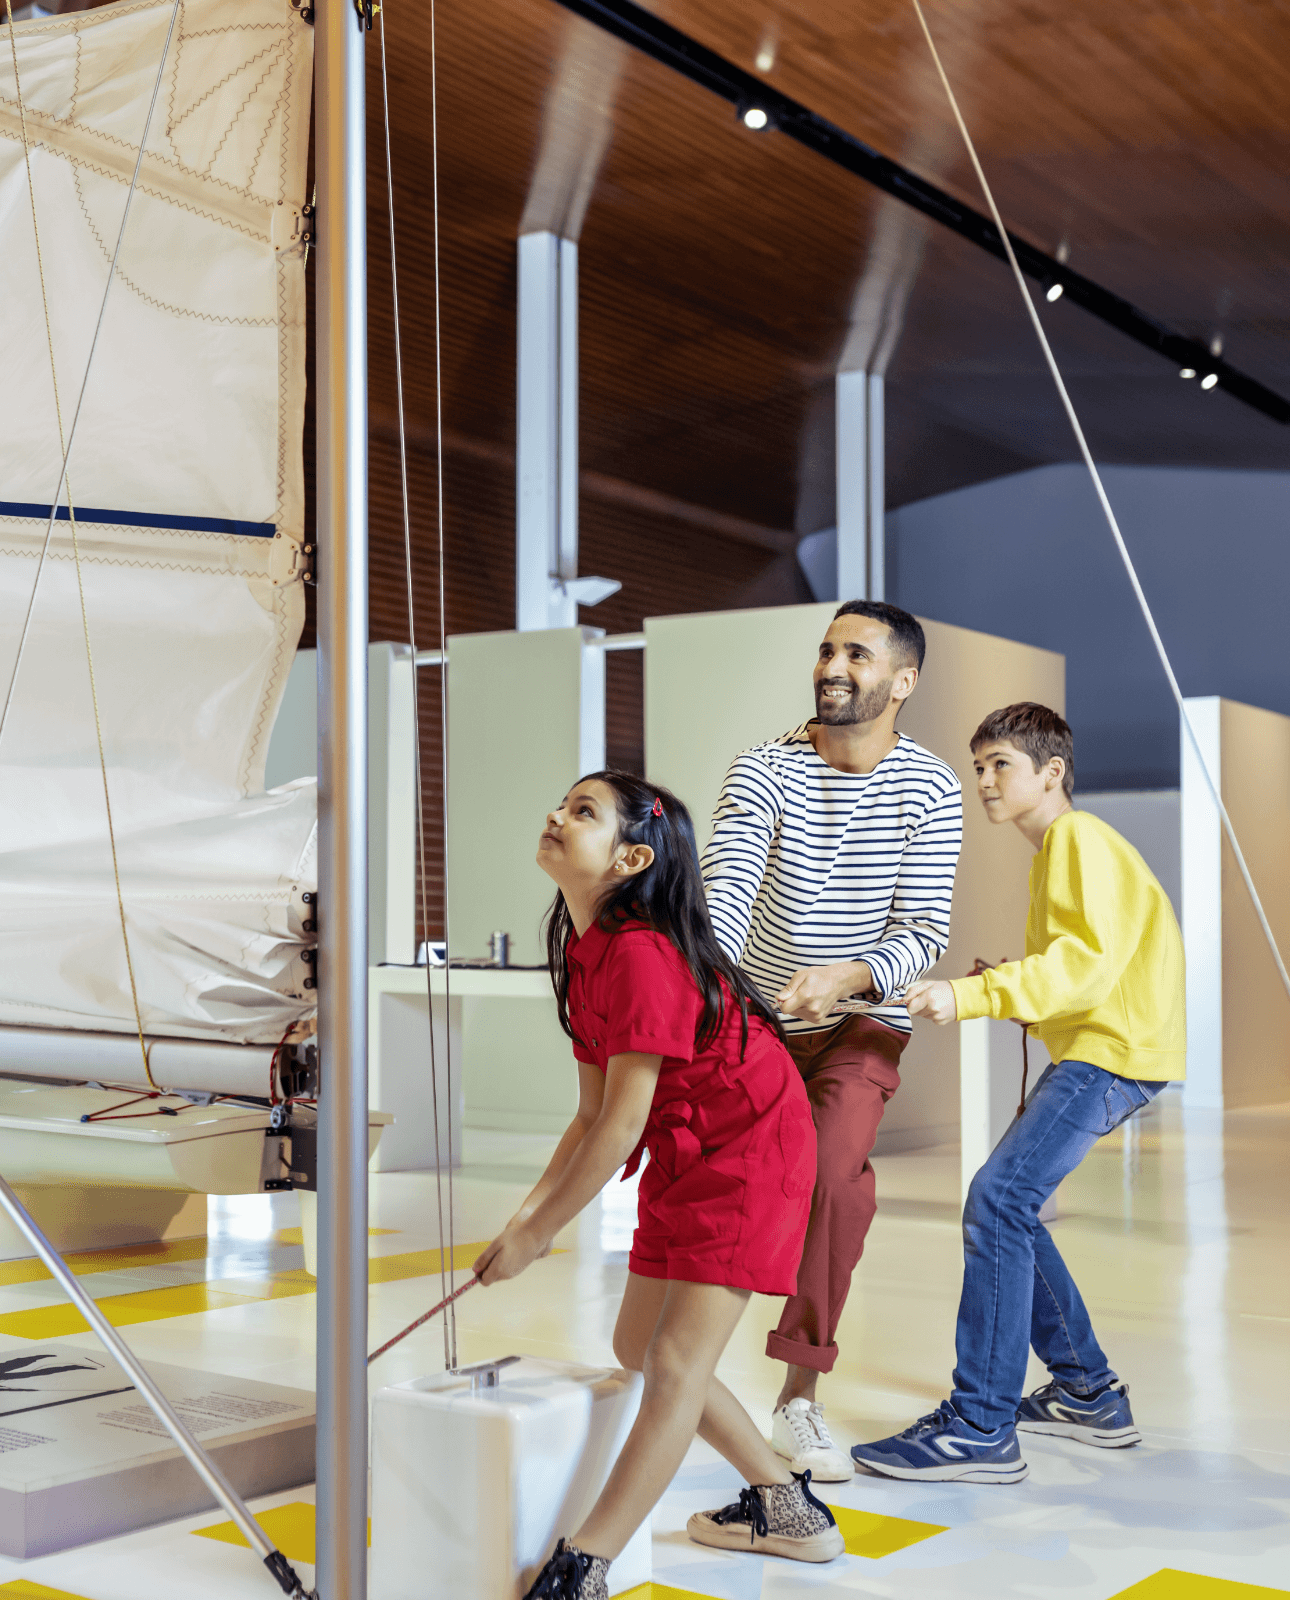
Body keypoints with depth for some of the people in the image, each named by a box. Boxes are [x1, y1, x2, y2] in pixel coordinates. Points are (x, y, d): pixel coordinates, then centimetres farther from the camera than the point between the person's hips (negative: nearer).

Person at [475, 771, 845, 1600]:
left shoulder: (642, 954, -26)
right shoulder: (587, 953, 4)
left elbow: (624, 1125, -25)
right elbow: (593, 1118, 7)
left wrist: (537, 1234, -17)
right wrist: (529, 1212, -2)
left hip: (749, 1154, -11)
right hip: (684, 1160, 11)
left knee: (678, 1364, -11)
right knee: (640, 1347, 16)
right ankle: (789, 1510, 30)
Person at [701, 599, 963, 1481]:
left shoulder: (930, 789, -11)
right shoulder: (766, 768, -11)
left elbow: (926, 933, -15)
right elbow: (725, 884, -24)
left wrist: (847, 977, -34)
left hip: (864, 1017, -1)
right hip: (756, 1010, 2)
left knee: (837, 1174, -22)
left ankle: (800, 1398, -13)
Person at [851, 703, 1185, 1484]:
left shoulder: (1078, 837, -10)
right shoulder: (1055, 848, 21)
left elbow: (1086, 959, -23)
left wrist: (970, 996, -28)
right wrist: (1001, 981, 10)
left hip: (1117, 1050, -11)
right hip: (1088, 1048, 11)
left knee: (999, 1201, -19)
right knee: (1010, 1208, 11)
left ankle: (981, 1431, -18)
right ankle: (1088, 1396, 22)